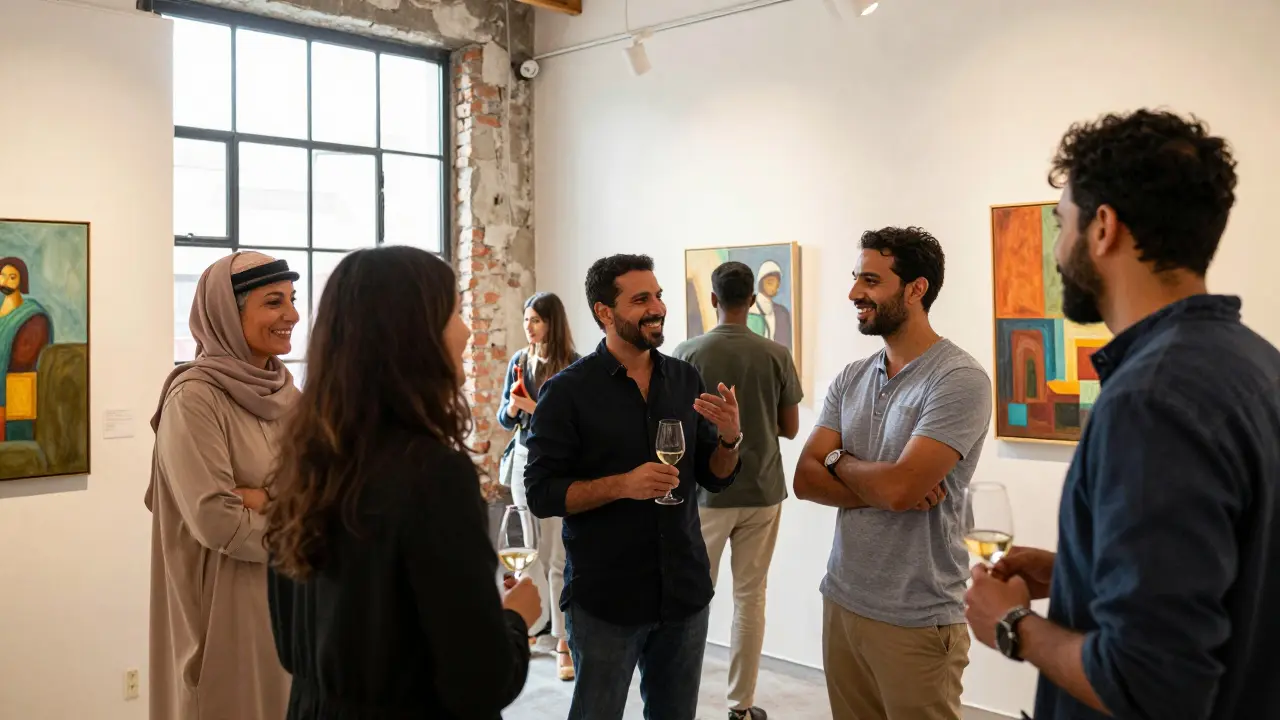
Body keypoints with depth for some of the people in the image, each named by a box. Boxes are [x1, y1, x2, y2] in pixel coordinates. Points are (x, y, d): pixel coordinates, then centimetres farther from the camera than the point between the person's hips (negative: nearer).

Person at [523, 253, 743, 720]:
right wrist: (622, 485, -24)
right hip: (603, 598, -4)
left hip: (684, 591, 4)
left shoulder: (686, 379, 3)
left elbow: (714, 479, 7)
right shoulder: (568, 391, -10)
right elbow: (541, 494, -12)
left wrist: (730, 437, -13)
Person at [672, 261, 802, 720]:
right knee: (750, 597, 9)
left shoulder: (688, 353, -7)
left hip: (706, 492, -1)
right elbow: (790, 427, 3)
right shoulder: (776, 356, -4)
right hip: (762, 492, 1)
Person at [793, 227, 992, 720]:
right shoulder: (851, 379, 6)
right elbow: (805, 480, 0)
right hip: (841, 601, 6)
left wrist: (839, 460, -5)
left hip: (916, 621, -6)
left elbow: (897, 486, -24)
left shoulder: (959, 380, -15)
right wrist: (883, 491, -15)